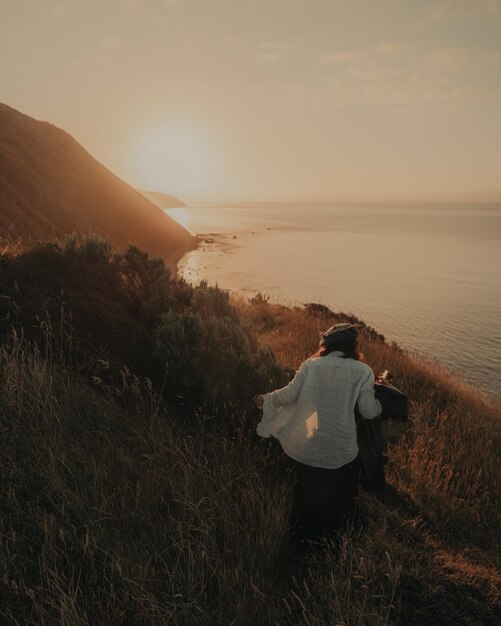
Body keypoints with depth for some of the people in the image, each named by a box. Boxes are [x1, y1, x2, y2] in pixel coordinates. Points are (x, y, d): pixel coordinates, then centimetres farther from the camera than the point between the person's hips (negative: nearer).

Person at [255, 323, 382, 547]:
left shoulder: (311, 364, -2)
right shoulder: (363, 371, -6)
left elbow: (289, 394, 0)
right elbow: (369, 412, -3)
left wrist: (266, 399, 18)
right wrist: (380, 404, 20)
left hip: (303, 448, 3)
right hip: (338, 453, -2)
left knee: (307, 488, 28)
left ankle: (302, 538, 50)